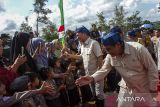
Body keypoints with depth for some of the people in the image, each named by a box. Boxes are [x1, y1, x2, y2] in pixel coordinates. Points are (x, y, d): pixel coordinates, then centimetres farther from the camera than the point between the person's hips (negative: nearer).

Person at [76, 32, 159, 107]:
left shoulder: (138, 49, -27)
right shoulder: (110, 56, -14)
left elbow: (152, 68, -18)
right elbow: (103, 70, -8)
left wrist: (153, 88, -13)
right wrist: (92, 78, -28)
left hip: (145, 90, -3)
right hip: (127, 89, 3)